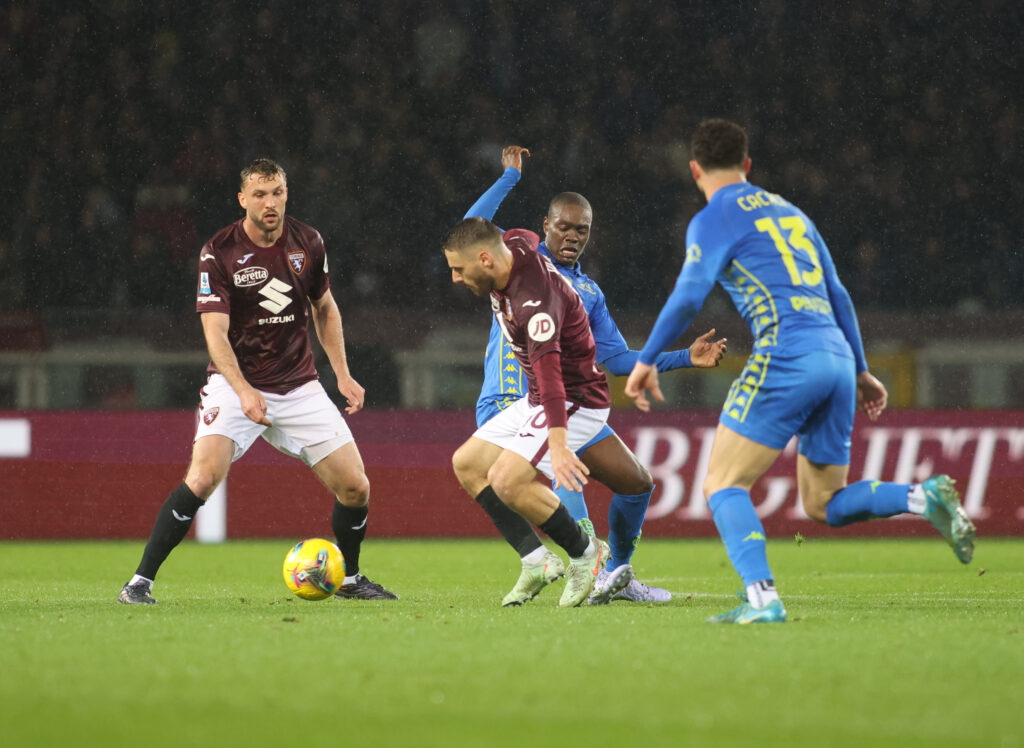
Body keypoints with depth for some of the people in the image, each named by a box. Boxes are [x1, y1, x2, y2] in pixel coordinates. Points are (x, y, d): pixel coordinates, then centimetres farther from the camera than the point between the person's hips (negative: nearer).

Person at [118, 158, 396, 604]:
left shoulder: (308, 243, 0)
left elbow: (325, 308, 16)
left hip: (299, 387, 4)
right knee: (203, 477, -26)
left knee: (355, 487, -1)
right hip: (235, 384, -4)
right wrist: (244, 392, -32)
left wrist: (343, 375, 8)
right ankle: (140, 582, -16)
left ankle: (349, 579, 26)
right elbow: (215, 332, -19)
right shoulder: (218, 253, -13)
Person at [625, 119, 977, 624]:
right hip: (837, 358, 7)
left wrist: (647, 360, -1)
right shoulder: (789, 212, 24)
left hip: (786, 357, -7)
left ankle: (762, 597, -23)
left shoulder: (714, 222, 2)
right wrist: (860, 371, 32)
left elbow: (688, 296, -11)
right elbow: (837, 296, 26)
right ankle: (925, 496, -8)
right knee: (824, 505, 15)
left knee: (722, 486, -3)